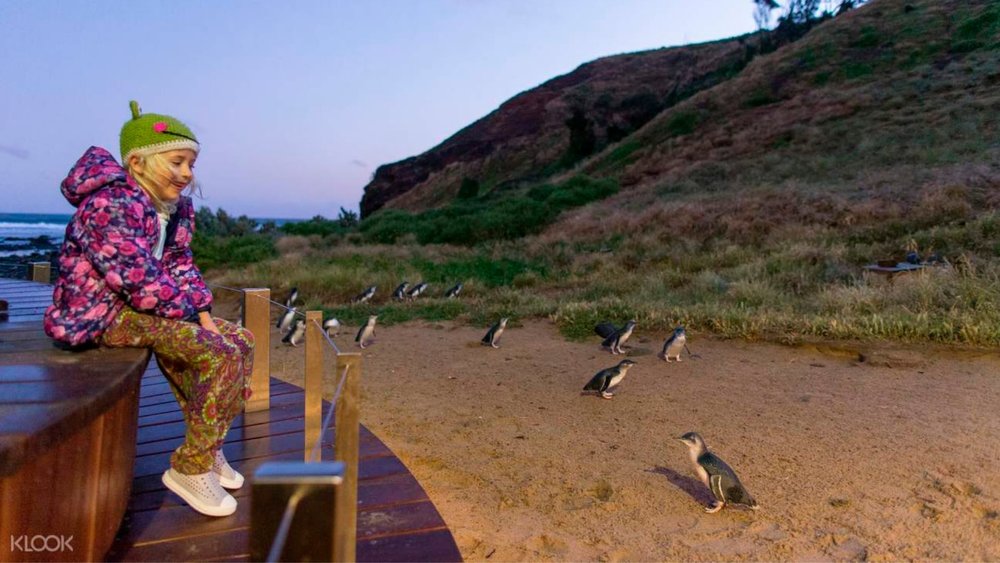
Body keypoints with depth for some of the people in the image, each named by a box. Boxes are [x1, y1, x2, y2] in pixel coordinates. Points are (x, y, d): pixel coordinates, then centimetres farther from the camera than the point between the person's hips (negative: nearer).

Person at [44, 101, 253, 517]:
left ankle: (208, 448, 14)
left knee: (242, 341, 5)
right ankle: (190, 467, -9)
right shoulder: (111, 206, -21)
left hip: (143, 307, 10)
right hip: (102, 314, -10)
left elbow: (180, 267, 11)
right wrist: (191, 312, -13)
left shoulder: (179, 210, 7)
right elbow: (140, 283, -25)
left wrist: (205, 314, -4)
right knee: (221, 355, -23)